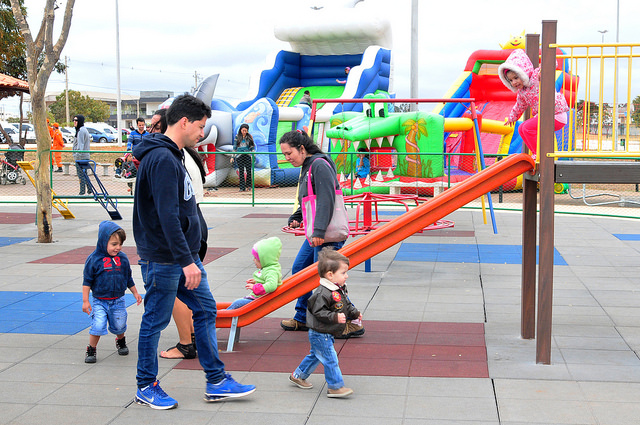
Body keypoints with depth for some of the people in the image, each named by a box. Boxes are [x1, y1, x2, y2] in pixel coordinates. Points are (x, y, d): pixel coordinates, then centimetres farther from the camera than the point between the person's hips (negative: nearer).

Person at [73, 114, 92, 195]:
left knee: (81, 174, -7)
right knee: (84, 174, 14)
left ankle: (82, 192, -5)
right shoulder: (84, 129, 18)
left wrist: (77, 155, -23)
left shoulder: (81, 131, -14)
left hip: (80, 156, -10)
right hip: (85, 156, 10)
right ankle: (89, 190, 17)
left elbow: (80, 145, -20)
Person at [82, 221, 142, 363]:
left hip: (118, 301, 3)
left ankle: (121, 341, 44)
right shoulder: (94, 259, -11)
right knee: (98, 325, -16)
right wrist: (85, 301, -8)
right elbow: (87, 281, -6)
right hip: (99, 301, -3)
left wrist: (135, 293, 20)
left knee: (119, 326, 12)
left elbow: (128, 278, 15)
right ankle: (91, 350, 4)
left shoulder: (122, 258, 1)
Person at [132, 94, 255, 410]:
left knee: (205, 310, 11)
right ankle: (146, 387, 18)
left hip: (185, 256, 10)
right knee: (155, 321, 3)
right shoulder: (162, 159, -19)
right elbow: (167, 216, -26)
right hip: (163, 259, -10)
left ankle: (216, 382, 17)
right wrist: (186, 261, -26)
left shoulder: (173, 156, 13)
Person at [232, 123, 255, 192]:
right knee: (241, 171, -3)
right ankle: (242, 187, -1)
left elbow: (252, 147, 9)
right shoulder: (237, 137, 8)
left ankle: (248, 185, 12)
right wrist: (233, 156, 9)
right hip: (239, 156, 0)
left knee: (249, 170, -6)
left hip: (247, 155, 0)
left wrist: (253, 155, -1)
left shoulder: (249, 137, 7)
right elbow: (234, 147, 12)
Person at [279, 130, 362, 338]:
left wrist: (319, 231, -27)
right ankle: (302, 318, 28)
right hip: (316, 234, 10)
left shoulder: (319, 165, -14)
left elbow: (326, 200, -22)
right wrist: (296, 218, 9)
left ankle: (352, 322, 1)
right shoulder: (307, 167, 16)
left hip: (327, 235, -10)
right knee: (299, 270, 16)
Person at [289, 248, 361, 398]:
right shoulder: (323, 293, -26)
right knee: (330, 360, -5)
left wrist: (355, 313, 5)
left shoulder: (340, 290, 6)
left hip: (327, 334, 11)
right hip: (320, 334, -11)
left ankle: (298, 376, 38)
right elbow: (318, 312, -27)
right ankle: (335, 387, 4)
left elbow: (347, 306, 19)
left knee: (315, 356, 23)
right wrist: (335, 317, -33)